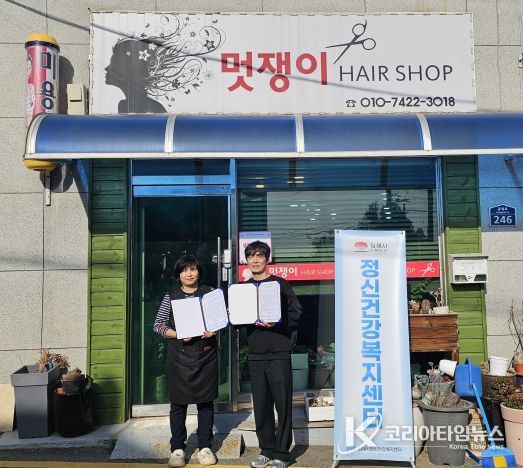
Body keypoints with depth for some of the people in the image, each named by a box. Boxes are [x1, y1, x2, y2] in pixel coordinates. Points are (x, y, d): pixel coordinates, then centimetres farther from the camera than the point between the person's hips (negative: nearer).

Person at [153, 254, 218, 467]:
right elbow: (158, 325, 1)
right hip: (179, 356, 0)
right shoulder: (171, 297, 4)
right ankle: (177, 449, 17)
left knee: (205, 401, 7)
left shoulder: (210, 293, 5)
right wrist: (177, 335, -15)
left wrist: (213, 330, -13)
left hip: (205, 354, 1)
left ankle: (204, 447, 19)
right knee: (178, 402, 5)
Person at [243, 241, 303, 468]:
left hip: (279, 352, -4)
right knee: (261, 404, 9)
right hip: (255, 353, 4)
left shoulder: (280, 284, -1)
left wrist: (276, 323, -18)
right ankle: (266, 449, 22)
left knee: (283, 404, 1)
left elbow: (295, 312, -6)